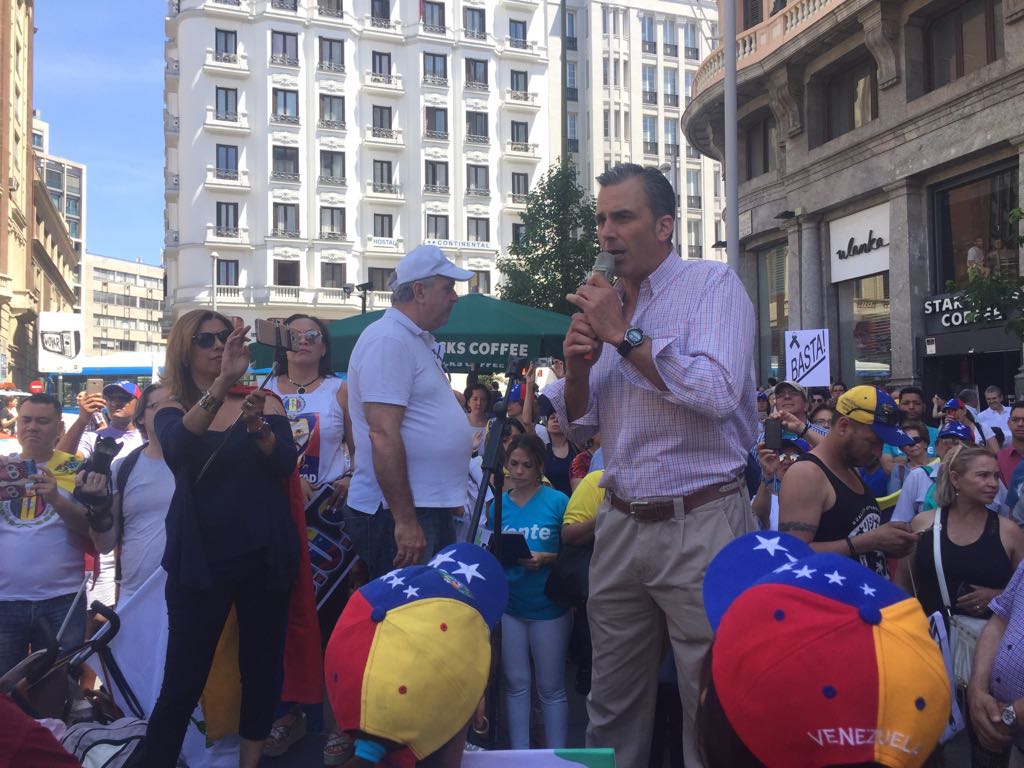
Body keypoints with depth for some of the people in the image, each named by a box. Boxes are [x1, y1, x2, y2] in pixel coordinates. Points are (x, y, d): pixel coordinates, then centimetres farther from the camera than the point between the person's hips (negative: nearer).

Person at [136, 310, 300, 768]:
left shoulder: (264, 402, 5)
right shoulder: (172, 411, 2)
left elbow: (285, 464, -8)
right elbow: (178, 450, -22)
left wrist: (257, 426, -29)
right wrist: (221, 383, -37)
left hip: (264, 555, 2)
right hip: (201, 557, -1)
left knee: (262, 668, 8)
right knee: (182, 680, -4)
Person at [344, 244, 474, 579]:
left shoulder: (418, 340, 17)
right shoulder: (388, 339, -15)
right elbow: (384, 435, -23)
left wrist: (450, 497, 22)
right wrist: (406, 522, -24)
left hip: (432, 508, 10)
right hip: (398, 514, -10)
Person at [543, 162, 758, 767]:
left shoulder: (713, 284, -6)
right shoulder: (608, 302, 12)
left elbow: (718, 394, -23)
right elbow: (580, 424, 14)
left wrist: (624, 335, -18)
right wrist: (577, 367, -6)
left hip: (699, 525, -5)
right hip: (621, 525, 6)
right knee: (611, 706, 14)